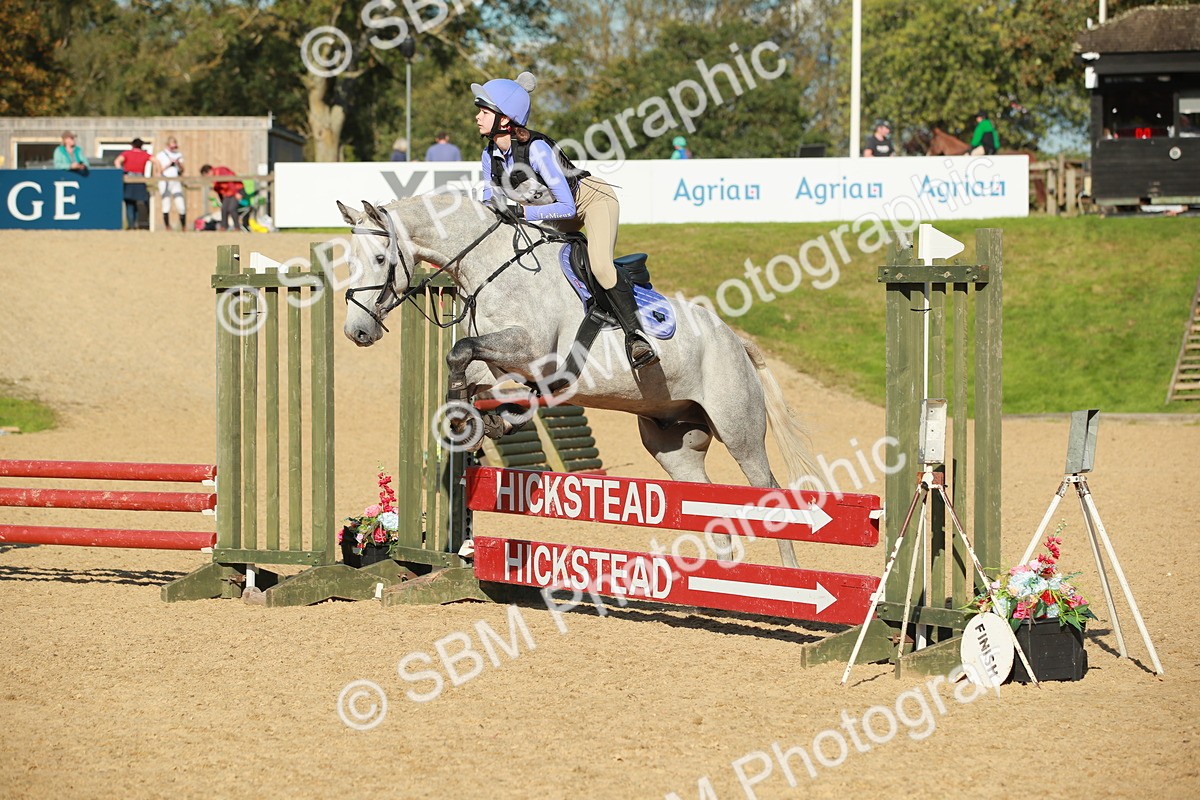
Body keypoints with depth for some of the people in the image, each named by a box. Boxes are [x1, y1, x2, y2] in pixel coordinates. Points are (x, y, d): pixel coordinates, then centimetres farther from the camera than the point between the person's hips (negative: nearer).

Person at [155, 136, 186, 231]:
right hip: (165, 182, -2)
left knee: (181, 206, -6)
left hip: (176, 182, 2)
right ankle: (167, 226, 3)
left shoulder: (179, 155, 15)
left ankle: (184, 227, 3)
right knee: (166, 206, -4)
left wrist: (178, 163, -7)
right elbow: (159, 171, 0)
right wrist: (169, 164, -9)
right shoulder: (160, 156, 5)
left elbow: (182, 170, 11)